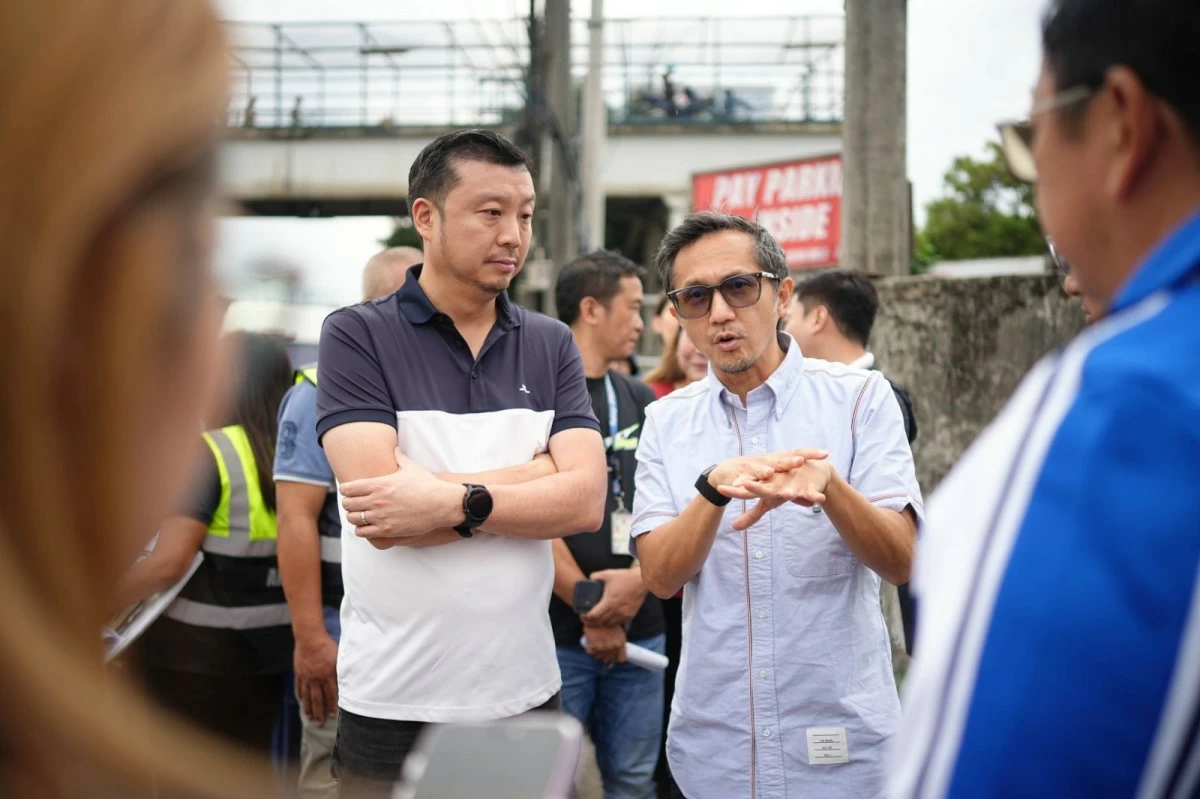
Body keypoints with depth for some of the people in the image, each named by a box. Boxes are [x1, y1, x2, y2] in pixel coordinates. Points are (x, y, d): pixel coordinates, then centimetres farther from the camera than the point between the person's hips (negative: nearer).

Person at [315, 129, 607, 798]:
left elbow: (586, 499, -7)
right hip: (391, 703, -3)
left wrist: (455, 500, -19)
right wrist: (536, 473, -12)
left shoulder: (552, 346, 5)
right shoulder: (357, 336, -6)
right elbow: (383, 513, -17)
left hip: (526, 690, 3)